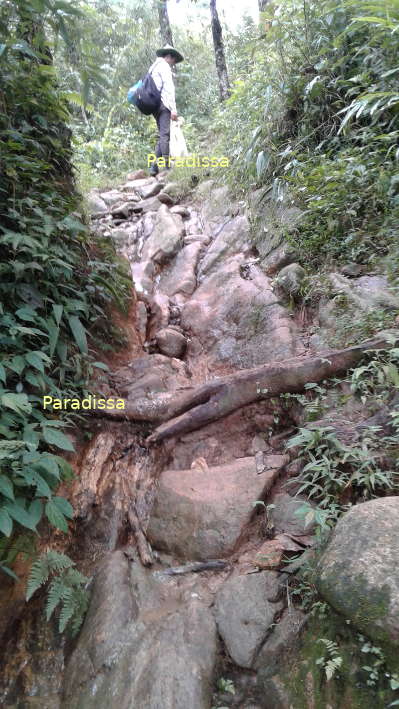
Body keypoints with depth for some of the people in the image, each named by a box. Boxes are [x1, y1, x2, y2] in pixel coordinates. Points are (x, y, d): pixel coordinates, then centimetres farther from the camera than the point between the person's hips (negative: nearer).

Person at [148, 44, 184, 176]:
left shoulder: (153, 67, 27)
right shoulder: (164, 66, -1)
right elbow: (169, 87, -11)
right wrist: (173, 109, -17)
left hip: (155, 105, 9)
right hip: (163, 103, -9)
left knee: (162, 136, 9)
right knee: (165, 135, -15)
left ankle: (154, 167, 2)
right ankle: (167, 167, -21)